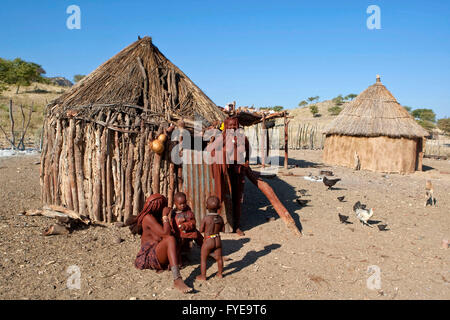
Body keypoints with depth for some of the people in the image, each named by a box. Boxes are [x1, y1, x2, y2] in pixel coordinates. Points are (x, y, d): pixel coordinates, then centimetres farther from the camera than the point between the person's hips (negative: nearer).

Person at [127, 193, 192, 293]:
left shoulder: (156, 216, 15)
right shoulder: (148, 218, -14)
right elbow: (166, 233, -24)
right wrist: (165, 216, -14)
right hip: (150, 257, -10)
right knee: (170, 239, -32)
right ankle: (177, 280, -47)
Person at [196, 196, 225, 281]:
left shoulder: (206, 218, -16)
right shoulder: (220, 218, -4)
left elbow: (201, 230, -9)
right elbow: (223, 229, 5)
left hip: (208, 241, -4)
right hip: (218, 241, 4)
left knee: (203, 258, 10)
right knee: (219, 258, 18)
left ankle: (203, 276, 15)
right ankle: (220, 273, 31)